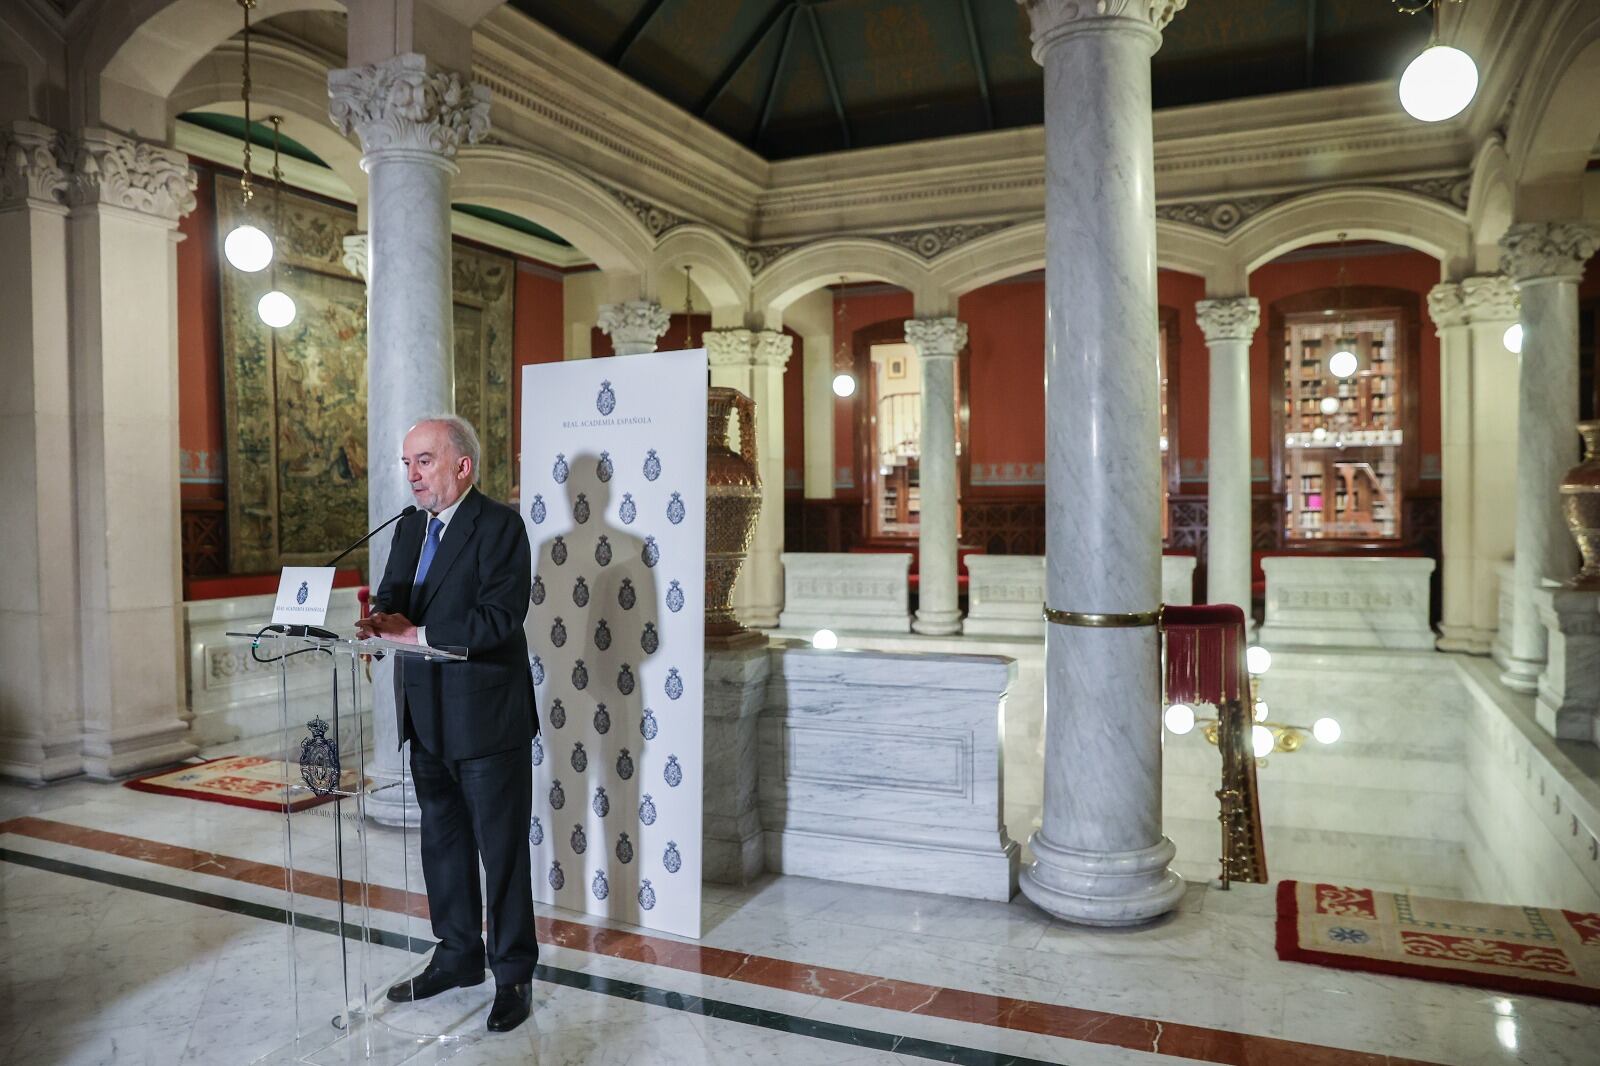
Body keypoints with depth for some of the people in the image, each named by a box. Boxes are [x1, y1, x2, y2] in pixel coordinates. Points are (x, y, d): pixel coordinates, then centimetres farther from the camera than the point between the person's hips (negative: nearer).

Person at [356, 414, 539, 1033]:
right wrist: (379, 619, -15)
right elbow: (392, 599, 8)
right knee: (442, 843, 19)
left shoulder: (499, 526, -13)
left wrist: (416, 633, -21)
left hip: (486, 718, -8)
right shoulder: (410, 528, 12)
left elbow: (498, 618, -22)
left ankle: (514, 974, 19)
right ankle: (458, 957, 36)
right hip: (428, 719, 8)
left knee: (502, 850, 3)